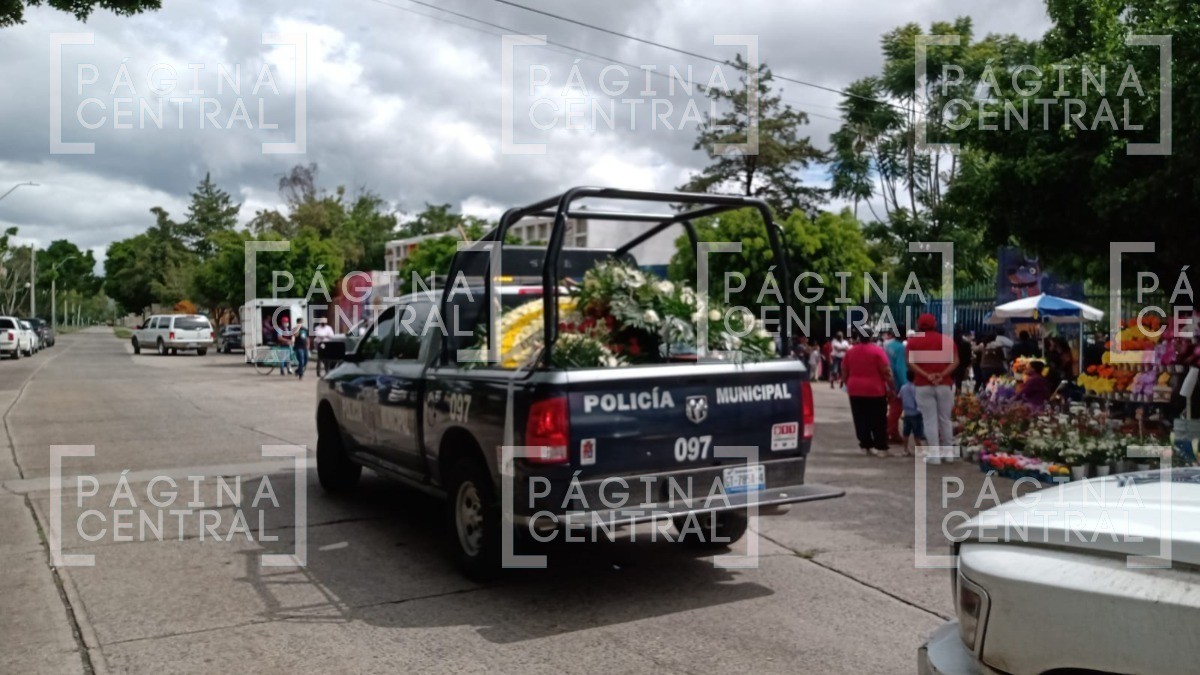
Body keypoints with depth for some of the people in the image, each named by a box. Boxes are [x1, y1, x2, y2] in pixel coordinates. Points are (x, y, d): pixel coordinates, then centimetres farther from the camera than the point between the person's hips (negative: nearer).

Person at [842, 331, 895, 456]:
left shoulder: (850, 351, 4)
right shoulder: (877, 350, -9)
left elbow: (844, 371, 10)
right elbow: (886, 371, -11)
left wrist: (847, 384, 21)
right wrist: (892, 387, -3)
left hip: (855, 390, 3)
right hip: (875, 390, -3)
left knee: (861, 421, 8)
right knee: (878, 421, 2)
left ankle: (865, 446, 9)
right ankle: (881, 448, 2)